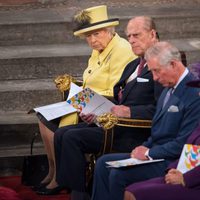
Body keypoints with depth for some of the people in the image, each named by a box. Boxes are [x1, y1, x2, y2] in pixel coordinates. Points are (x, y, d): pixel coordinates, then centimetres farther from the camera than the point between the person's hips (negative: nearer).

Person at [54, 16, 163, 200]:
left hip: (133, 133, -10)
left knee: (72, 137, -20)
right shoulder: (133, 66, 22)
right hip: (111, 122, 10)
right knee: (61, 134, -3)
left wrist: (129, 111, -25)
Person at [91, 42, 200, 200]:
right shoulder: (169, 88, 13)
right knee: (103, 163, 0)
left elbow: (183, 143, -21)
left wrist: (150, 153, -14)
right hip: (155, 152, 10)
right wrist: (145, 148, 4)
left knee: (118, 174, -22)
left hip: (171, 163, -10)